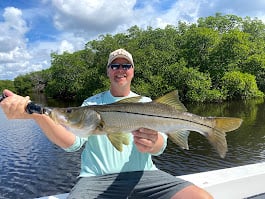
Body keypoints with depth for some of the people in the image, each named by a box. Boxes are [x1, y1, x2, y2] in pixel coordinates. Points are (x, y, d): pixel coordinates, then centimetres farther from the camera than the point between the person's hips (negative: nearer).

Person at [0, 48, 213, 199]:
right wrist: (36, 113, -23)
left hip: (143, 174, 2)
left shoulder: (146, 103, 11)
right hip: (97, 178, -1)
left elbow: (160, 145, -4)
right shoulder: (91, 104, 10)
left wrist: (151, 144, -30)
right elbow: (72, 142, -6)